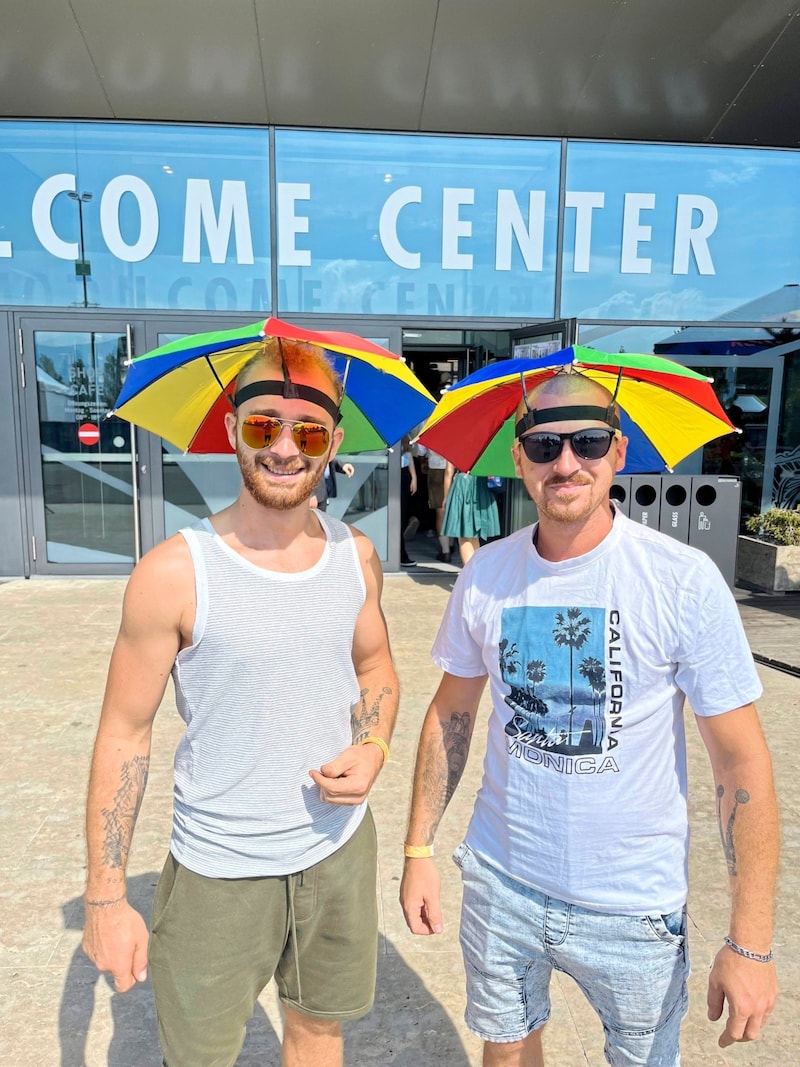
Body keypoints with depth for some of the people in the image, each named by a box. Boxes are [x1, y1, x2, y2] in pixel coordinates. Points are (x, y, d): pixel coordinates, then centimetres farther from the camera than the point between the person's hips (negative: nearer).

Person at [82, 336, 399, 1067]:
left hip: (340, 849, 4)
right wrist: (106, 898, -9)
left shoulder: (356, 556, -4)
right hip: (218, 870, -3)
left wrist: (372, 749, -8)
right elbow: (125, 734, -11)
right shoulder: (175, 573, -18)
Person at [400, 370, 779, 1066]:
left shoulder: (684, 580, -17)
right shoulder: (485, 574, -7)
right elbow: (452, 714, 4)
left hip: (634, 906, -2)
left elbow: (741, 759, -12)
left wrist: (750, 942, -13)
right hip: (500, 883, 3)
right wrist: (418, 850, 2)